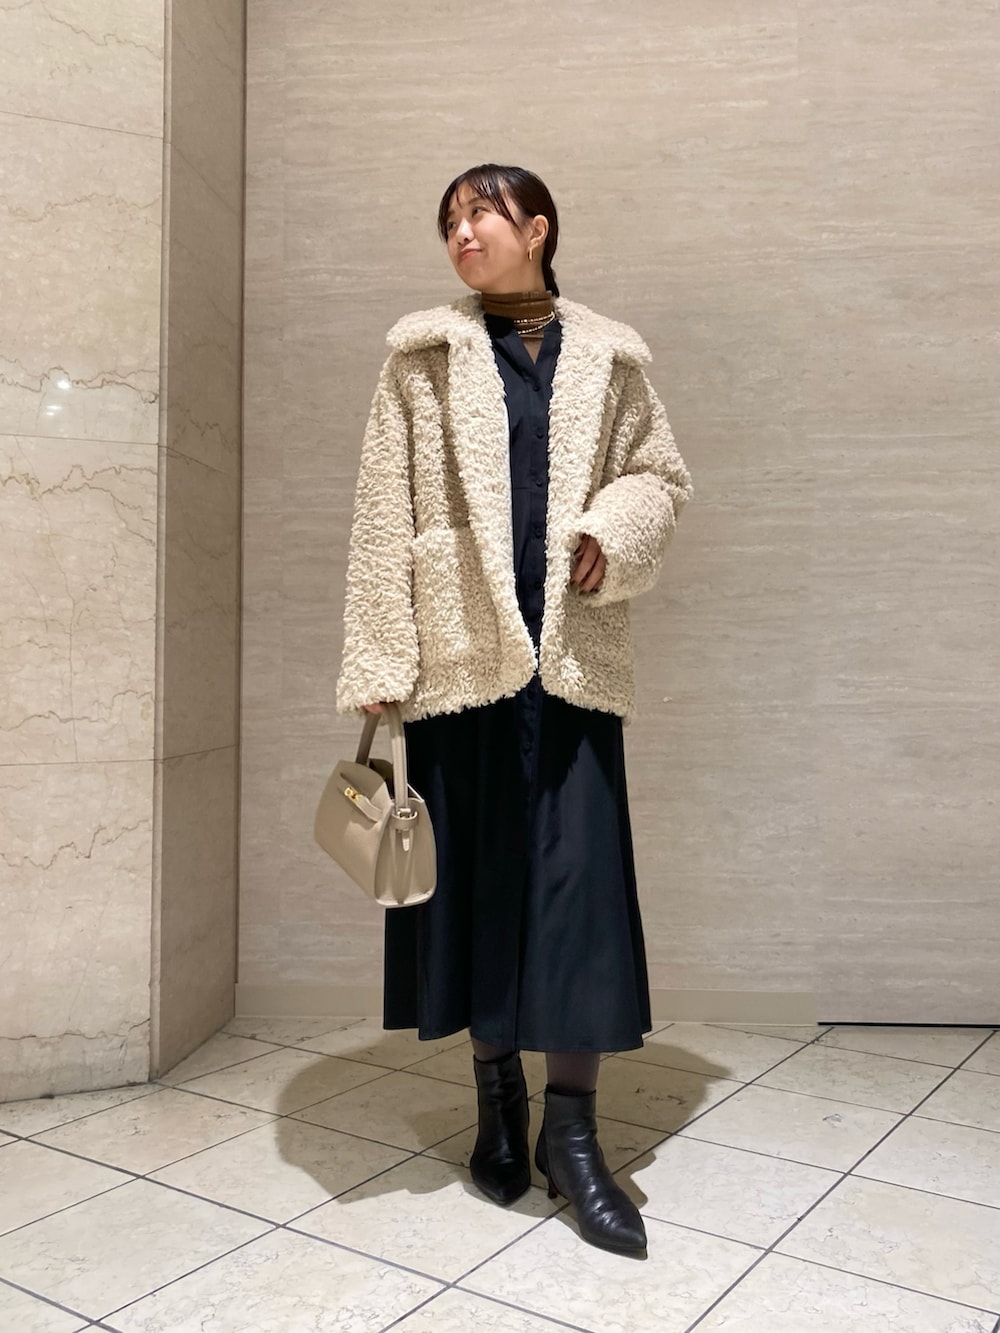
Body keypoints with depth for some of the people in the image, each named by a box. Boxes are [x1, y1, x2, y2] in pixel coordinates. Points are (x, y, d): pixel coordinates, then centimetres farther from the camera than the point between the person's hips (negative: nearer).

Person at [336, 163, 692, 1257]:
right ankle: (499, 1104, 24)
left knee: (580, 875, -4)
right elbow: (383, 513, 1)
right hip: (460, 651, 0)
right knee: (475, 868, 6)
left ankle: (572, 1131, 9)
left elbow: (663, 475, 16)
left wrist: (613, 529, -7)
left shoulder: (608, 359, 11)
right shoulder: (423, 356, 7)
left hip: (573, 654, 1)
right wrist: (376, 666, -6)